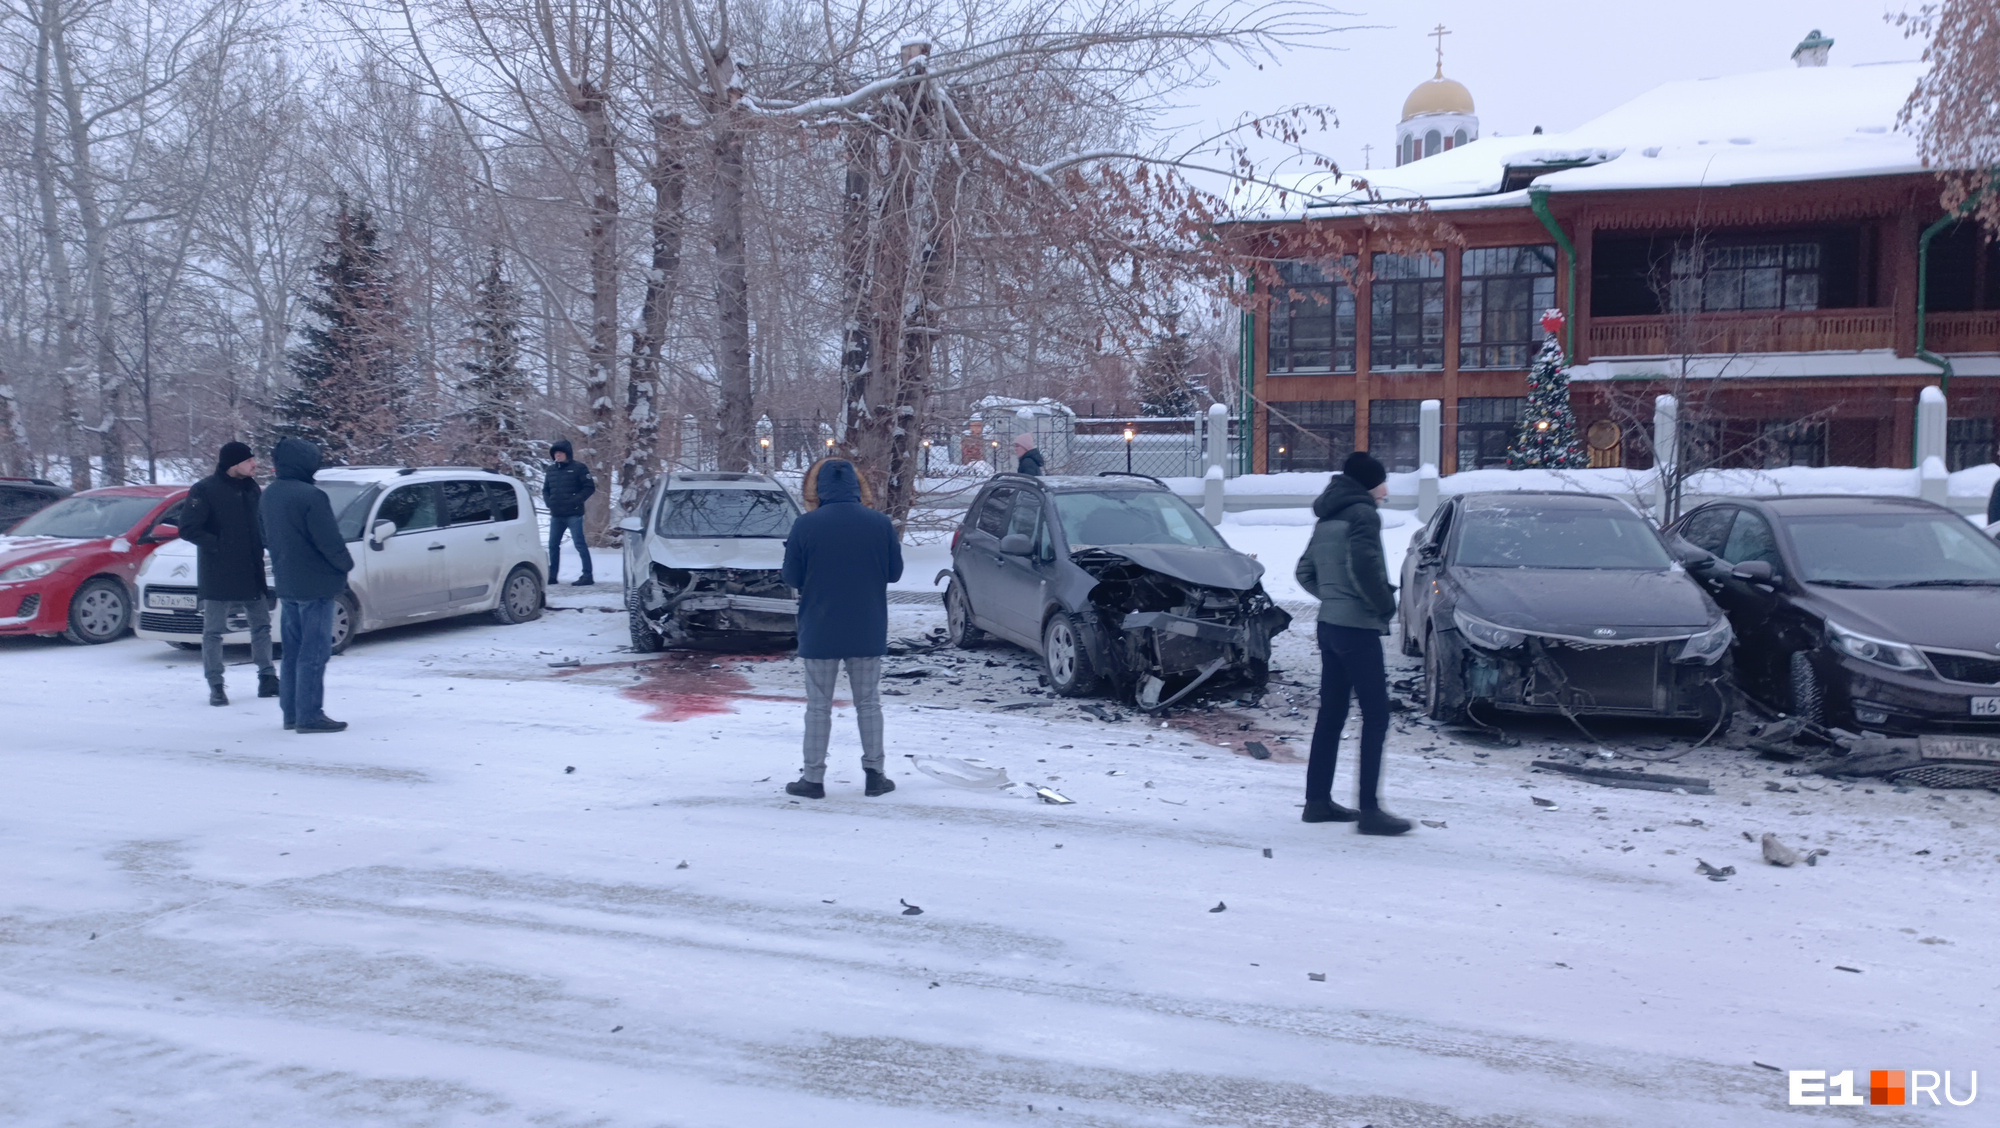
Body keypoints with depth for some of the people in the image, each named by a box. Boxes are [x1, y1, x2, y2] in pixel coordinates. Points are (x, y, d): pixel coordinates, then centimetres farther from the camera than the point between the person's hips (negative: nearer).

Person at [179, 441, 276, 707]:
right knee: (213, 631, 2)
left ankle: (268, 679, 19)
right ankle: (216, 686, 9)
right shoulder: (205, 490, -10)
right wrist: (218, 545, -16)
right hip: (217, 577, -6)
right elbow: (188, 529, -13)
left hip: (252, 573, 6)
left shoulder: (251, 488, 9)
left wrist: (261, 544, 2)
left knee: (262, 625, 10)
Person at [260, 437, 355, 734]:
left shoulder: (269, 495, 9)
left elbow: (268, 538, 18)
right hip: (315, 585, -9)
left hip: (286, 586, 9)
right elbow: (329, 541, -18)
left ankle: (291, 712, 20)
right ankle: (309, 715, -3)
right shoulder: (310, 496, -20)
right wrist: (346, 565, -2)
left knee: (292, 651, 15)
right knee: (314, 652, -4)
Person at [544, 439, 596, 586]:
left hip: (573, 514, -6)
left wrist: (576, 501, -15)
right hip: (556, 515, 7)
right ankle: (552, 575, 22)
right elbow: (545, 489, 21)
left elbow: (590, 487, -7)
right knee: (553, 545, 11)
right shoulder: (551, 469, 13)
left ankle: (587, 575, -7)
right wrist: (548, 502, 3)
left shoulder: (578, 468, -4)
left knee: (580, 544, -8)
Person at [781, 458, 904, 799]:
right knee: (868, 703, 14)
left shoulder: (805, 525, -12)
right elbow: (894, 572, 2)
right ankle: (875, 774, 17)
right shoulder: (880, 523, -7)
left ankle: (813, 778, 12)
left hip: (819, 633, -2)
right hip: (868, 633, 2)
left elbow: (792, 577, -6)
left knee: (818, 706, 9)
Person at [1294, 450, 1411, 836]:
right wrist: (1385, 603, -11)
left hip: (1330, 625, 9)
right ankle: (1370, 810, -7)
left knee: (1331, 715, 13)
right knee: (1376, 716, -6)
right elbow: (1363, 566, -24)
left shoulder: (1327, 519, 16)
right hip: (1357, 627, -9)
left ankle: (1317, 801, 17)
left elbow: (1305, 573, 20)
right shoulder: (1363, 514, -10)